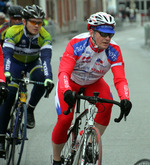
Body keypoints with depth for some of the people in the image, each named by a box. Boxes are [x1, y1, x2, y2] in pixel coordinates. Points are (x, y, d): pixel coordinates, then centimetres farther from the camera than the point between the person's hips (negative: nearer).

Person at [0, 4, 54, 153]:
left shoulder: (44, 36, -26)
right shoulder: (13, 32, -30)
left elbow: (46, 58, -37)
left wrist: (49, 78, -54)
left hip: (33, 63, 1)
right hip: (16, 62, -1)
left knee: (40, 78, -33)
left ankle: (30, 109, -10)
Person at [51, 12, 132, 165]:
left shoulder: (114, 51, -25)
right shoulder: (76, 44, -32)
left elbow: (120, 79, -29)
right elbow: (64, 72, -39)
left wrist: (125, 99, -50)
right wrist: (66, 91, -60)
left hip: (94, 83, 2)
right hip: (71, 82, -2)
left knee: (106, 103, -29)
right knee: (64, 120, -17)